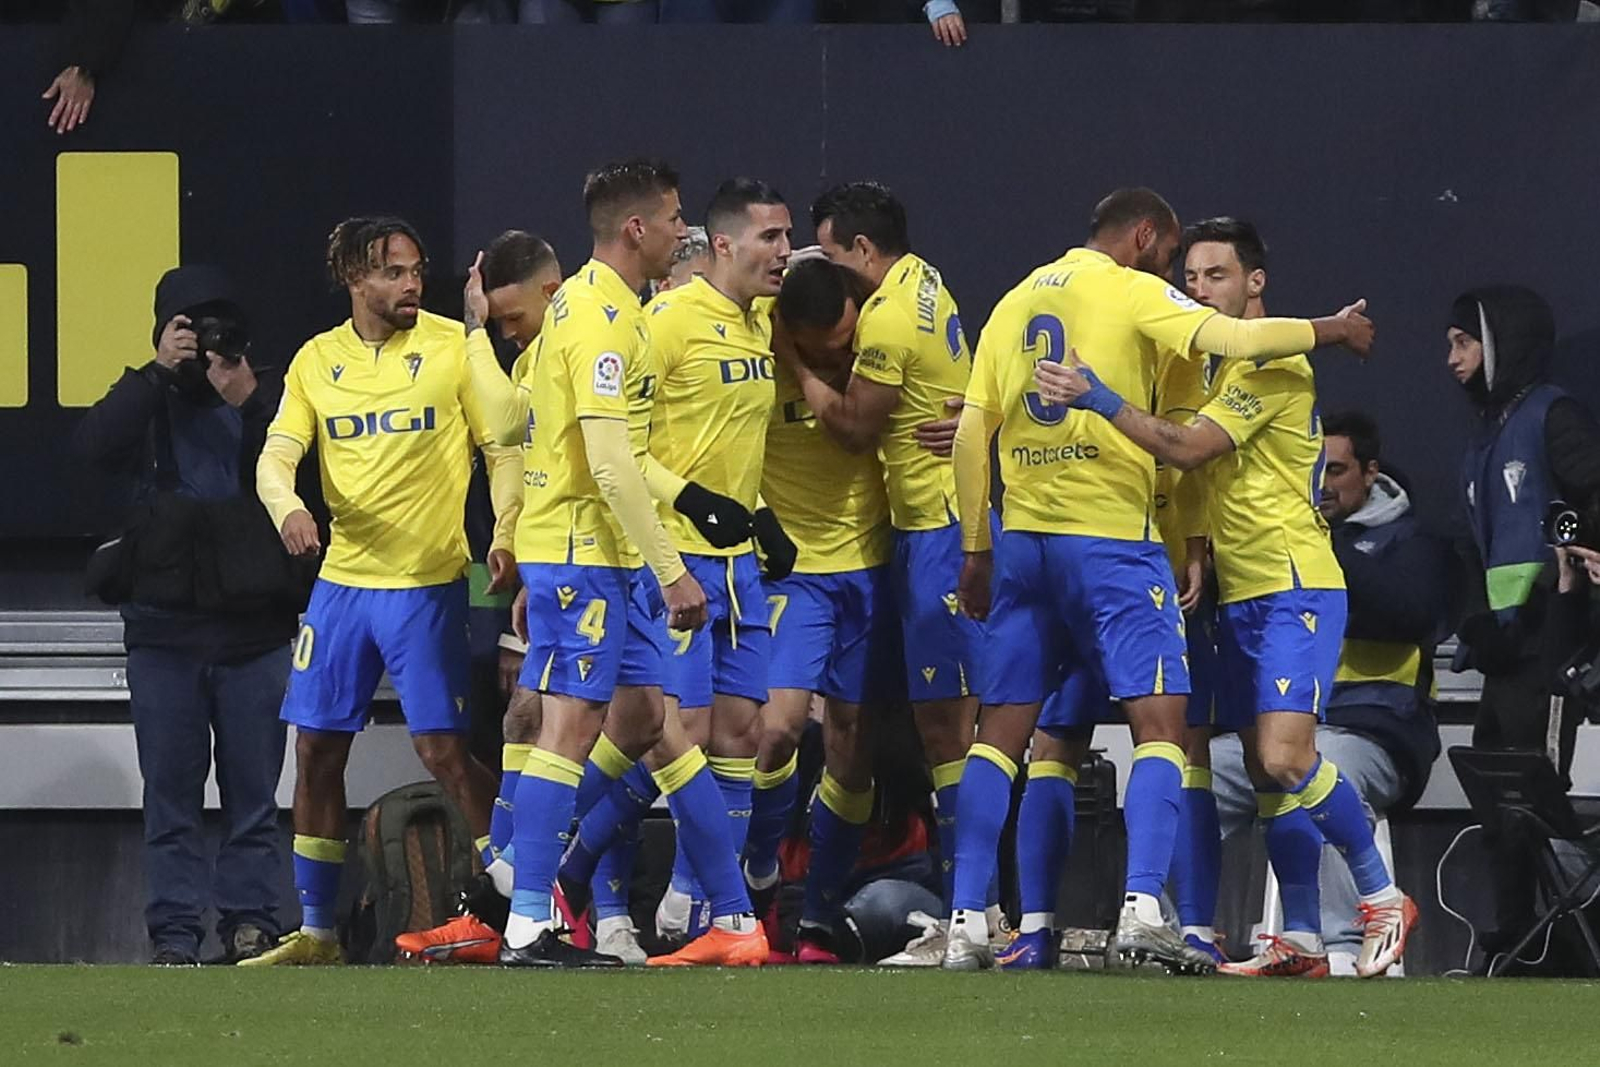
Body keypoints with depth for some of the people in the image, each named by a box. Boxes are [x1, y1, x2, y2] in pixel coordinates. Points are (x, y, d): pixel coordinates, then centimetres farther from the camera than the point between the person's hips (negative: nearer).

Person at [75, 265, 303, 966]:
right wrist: (160, 371, -15)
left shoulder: (267, 394, 7)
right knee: (171, 789, -1)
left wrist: (250, 403, -18)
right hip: (164, 624, 1)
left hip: (253, 624, 0)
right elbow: (95, 445, -11)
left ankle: (250, 924, 3)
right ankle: (174, 931, 0)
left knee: (253, 788, 0)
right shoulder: (148, 401, 9)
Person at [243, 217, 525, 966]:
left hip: (428, 582, -4)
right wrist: (287, 508, -20)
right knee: (317, 750, 6)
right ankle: (315, 930, 16)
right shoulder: (317, 361, 7)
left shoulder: (452, 345, -4)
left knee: (443, 749, -9)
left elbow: (504, 445, -2)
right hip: (341, 580, 4)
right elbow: (276, 456, 2)